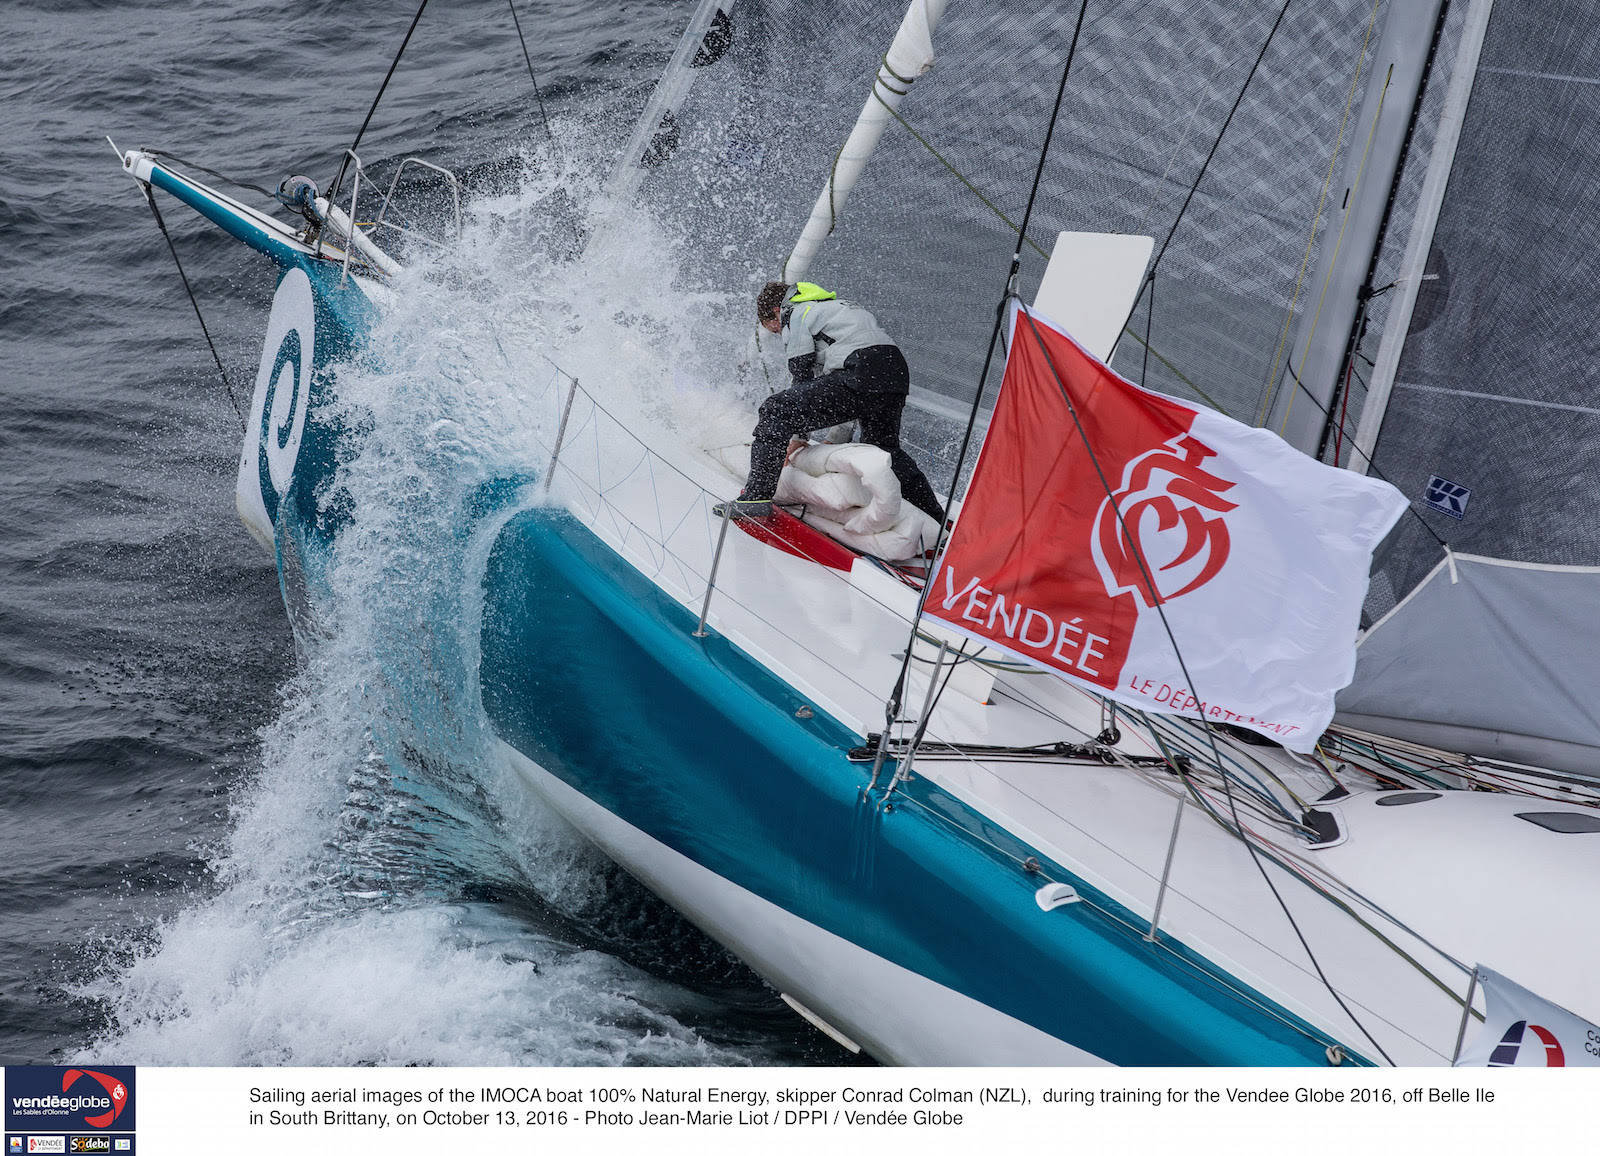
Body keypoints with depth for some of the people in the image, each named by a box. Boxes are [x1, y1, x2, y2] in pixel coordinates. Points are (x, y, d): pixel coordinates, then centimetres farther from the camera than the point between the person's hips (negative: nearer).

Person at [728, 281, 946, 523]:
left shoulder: (793, 315, 12)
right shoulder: (833, 307, 38)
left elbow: (802, 374, 4)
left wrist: (798, 437, 12)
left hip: (862, 374, -9)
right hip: (898, 371, 9)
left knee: (776, 412, -5)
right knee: (884, 448, 32)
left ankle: (757, 497, -16)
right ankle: (935, 518, 39)